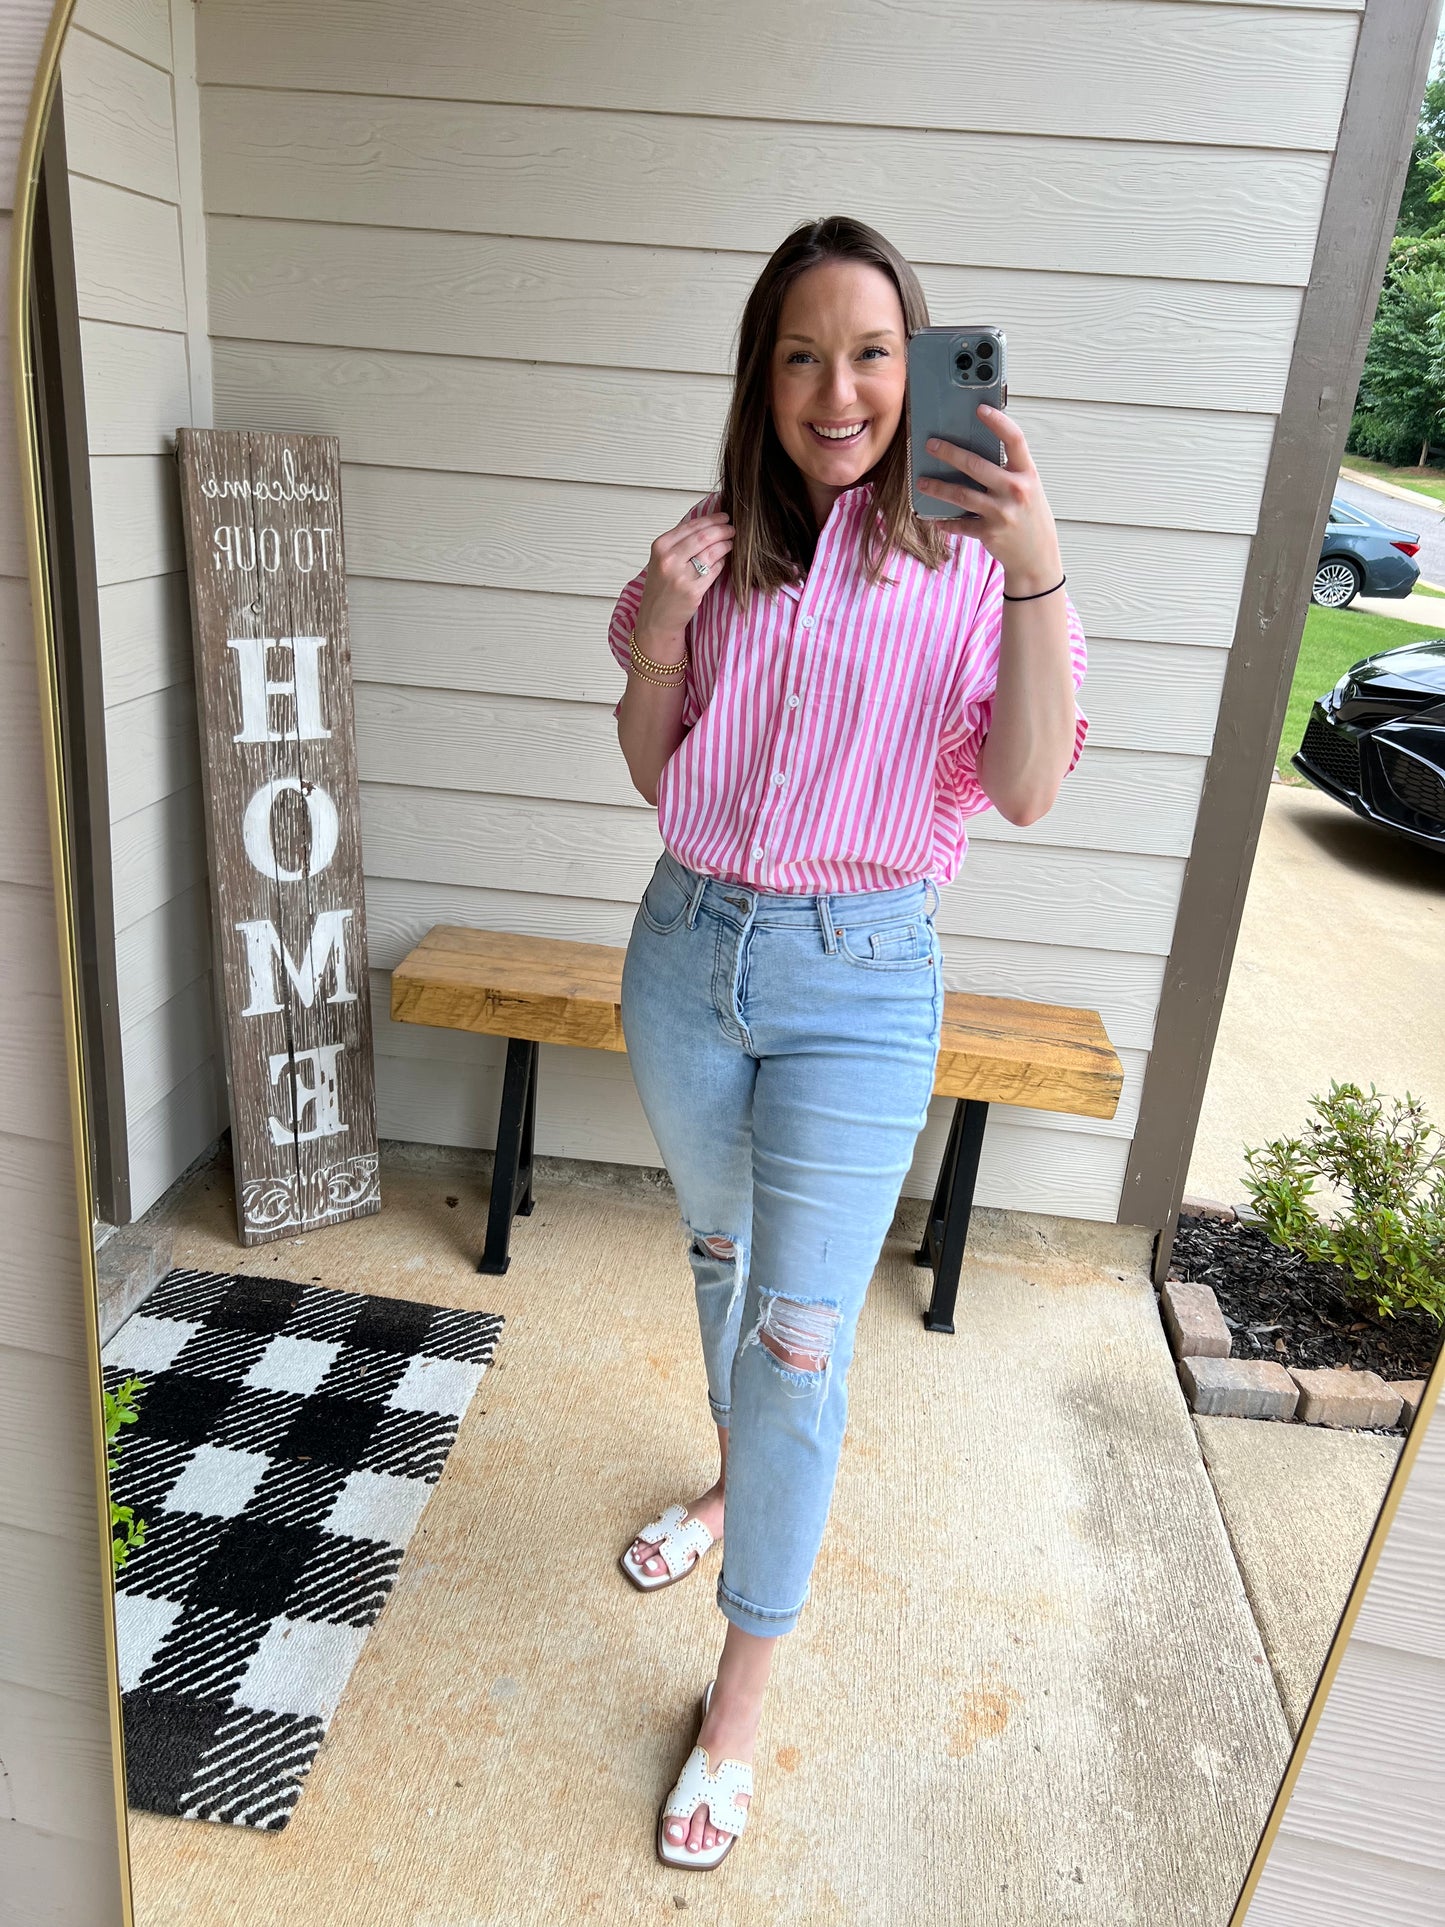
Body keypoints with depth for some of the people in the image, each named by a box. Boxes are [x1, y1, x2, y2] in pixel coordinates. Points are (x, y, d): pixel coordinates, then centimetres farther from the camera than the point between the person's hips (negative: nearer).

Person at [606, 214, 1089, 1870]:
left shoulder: (967, 554, -6)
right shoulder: (716, 548, 3)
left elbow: (1026, 789, -17)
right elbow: (656, 779, 7)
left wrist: (1038, 575, -29)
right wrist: (657, 645, -12)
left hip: (860, 981, -4)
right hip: (688, 945, 4)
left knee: (802, 1337, -2)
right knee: (721, 1248, 23)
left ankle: (742, 1692, 19)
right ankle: (737, 1475, 52)